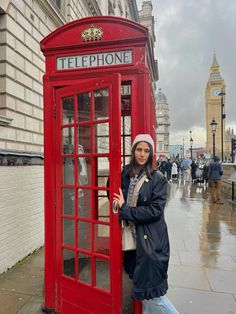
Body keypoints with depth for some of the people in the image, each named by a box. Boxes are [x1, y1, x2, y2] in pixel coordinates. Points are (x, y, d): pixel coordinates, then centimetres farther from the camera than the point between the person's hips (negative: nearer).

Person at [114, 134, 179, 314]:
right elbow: (114, 195, 17)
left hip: (151, 240, -4)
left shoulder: (158, 179, -9)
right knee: (142, 289, 18)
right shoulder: (125, 174, 3)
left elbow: (155, 210, -16)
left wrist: (125, 210, -16)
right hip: (131, 237, 5)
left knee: (152, 292, 5)